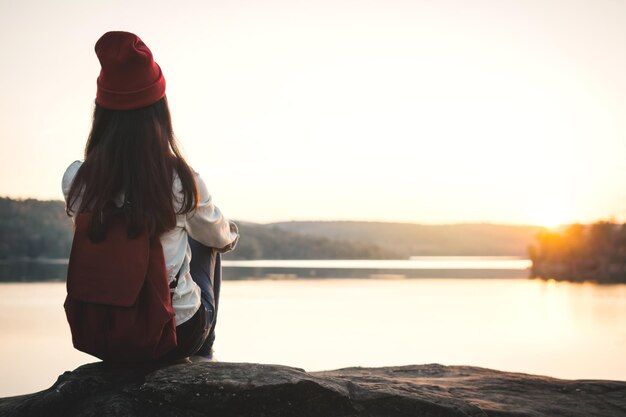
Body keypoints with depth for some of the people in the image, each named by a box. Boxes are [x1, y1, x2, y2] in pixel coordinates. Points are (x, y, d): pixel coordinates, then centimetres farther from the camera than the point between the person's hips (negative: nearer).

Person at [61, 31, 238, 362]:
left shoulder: (75, 179, -12)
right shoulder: (182, 180, -18)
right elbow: (219, 238, 3)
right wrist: (232, 235, 29)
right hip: (176, 333, -2)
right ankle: (202, 355, 37)